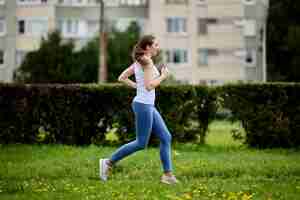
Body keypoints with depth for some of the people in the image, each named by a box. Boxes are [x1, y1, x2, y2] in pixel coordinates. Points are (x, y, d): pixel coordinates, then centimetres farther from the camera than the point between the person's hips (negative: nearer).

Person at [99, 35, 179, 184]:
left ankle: (167, 174, 7)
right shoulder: (147, 62, -15)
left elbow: (121, 78, 16)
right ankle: (108, 162, 5)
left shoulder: (139, 61, 13)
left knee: (166, 137, 6)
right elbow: (149, 86, -22)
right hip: (143, 105, -10)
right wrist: (163, 76, -9)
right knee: (141, 143, -2)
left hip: (148, 106, 10)